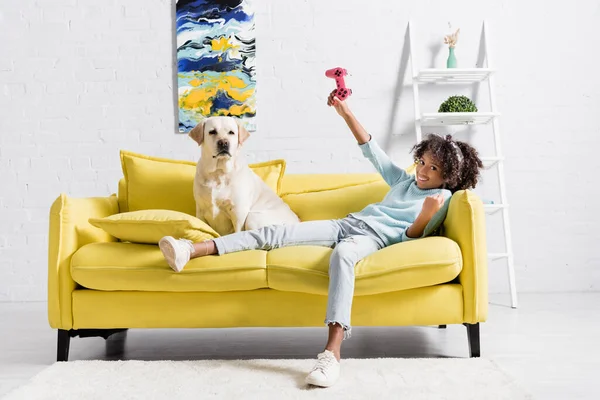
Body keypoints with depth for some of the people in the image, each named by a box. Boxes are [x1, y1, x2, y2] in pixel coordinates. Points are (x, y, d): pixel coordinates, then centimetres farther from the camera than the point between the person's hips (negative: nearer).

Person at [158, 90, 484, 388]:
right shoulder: (404, 180, 25)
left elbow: (409, 239, -1)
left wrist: (426, 215, -21)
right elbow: (371, 150, 25)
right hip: (348, 223, 6)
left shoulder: (442, 199, 8)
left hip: (376, 237, -6)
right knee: (275, 233, -15)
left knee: (342, 254, -44)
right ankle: (193, 251, -24)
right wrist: (345, 112, 18)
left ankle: (332, 351, -53)